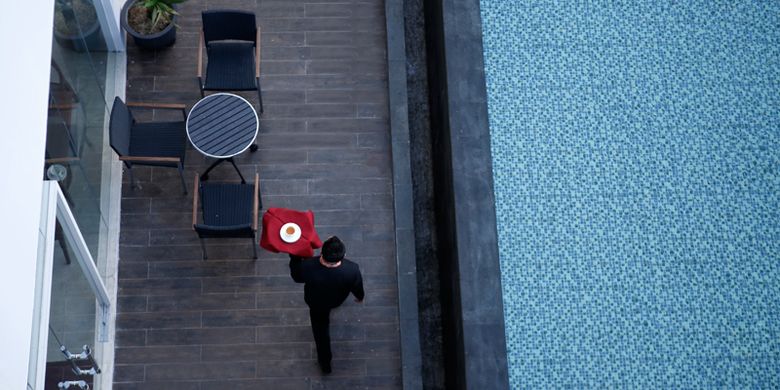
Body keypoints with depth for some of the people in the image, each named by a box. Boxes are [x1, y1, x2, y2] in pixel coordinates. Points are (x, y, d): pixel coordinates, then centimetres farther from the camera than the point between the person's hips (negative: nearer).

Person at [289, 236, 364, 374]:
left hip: (316, 304, -1)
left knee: (320, 328, 28)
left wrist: (295, 257, -5)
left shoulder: (308, 267, -42)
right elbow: (357, 288, -16)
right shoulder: (352, 270, -39)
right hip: (337, 300, 1)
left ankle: (325, 363, 43)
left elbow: (296, 277, -18)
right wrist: (360, 296, 6)